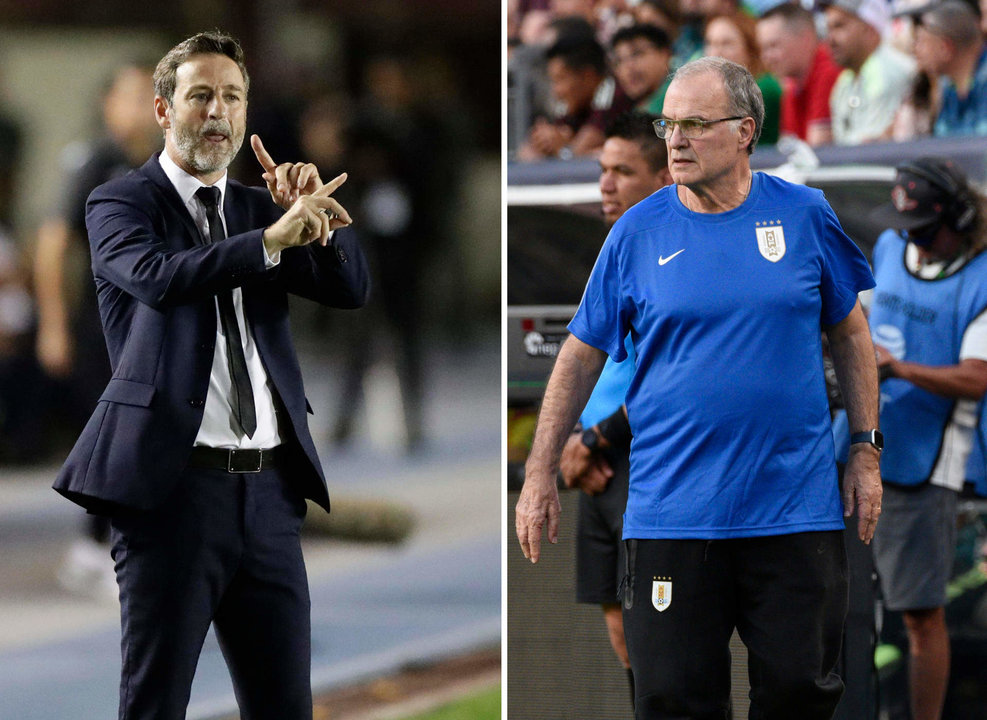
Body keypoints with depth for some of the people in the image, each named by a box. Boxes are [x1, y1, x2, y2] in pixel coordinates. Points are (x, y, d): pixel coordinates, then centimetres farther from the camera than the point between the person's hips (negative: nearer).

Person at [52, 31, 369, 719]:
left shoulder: (256, 207, 17)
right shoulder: (120, 204, 2)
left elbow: (351, 288, 5)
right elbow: (157, 275, -20)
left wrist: (313, 212, -14)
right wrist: (272, 239, -32)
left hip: (268, 489, 5)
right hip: (174, 485, -5)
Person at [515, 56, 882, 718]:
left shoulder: (805, 216, 3)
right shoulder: (639, 231, 2)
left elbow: (850, 334, 13)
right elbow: (581, 356, 7)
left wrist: (866, 451, 8)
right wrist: (540, 477, 4)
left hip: (796, 509, 0)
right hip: (672, 510, 0)